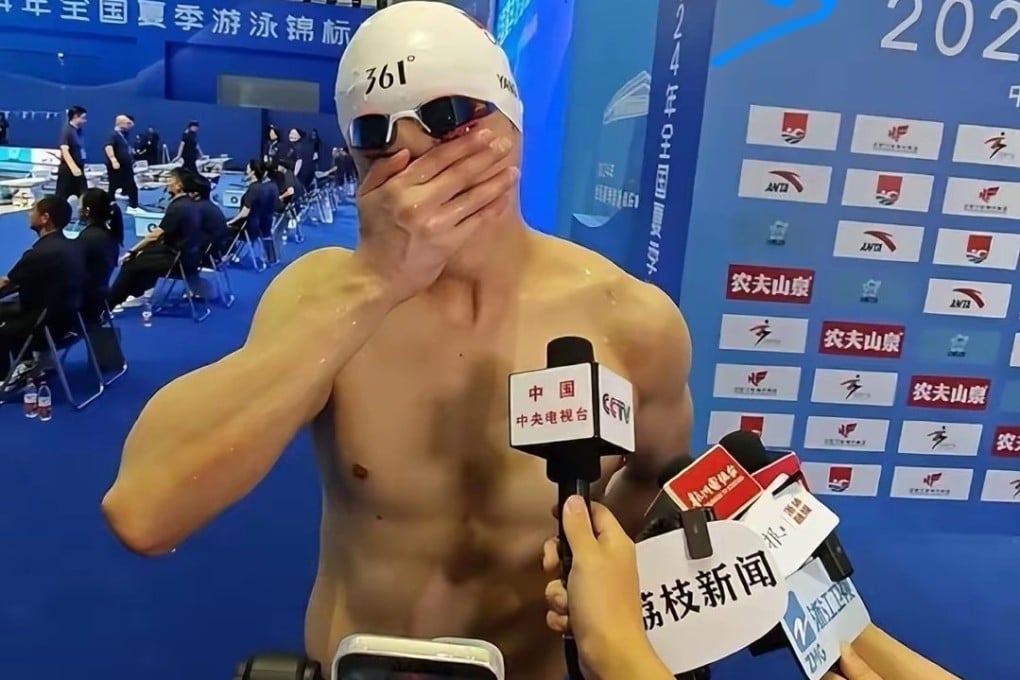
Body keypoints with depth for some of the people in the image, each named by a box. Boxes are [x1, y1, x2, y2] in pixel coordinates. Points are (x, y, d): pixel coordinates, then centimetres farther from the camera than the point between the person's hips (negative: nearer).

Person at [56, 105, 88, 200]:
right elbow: (64, 150, -22)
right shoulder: (67, 130, -13)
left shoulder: (79, 131, 11)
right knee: (61, 197, -1)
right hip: (68, 169, -8)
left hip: (78, 169, 8)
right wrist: (73, 167, -32)